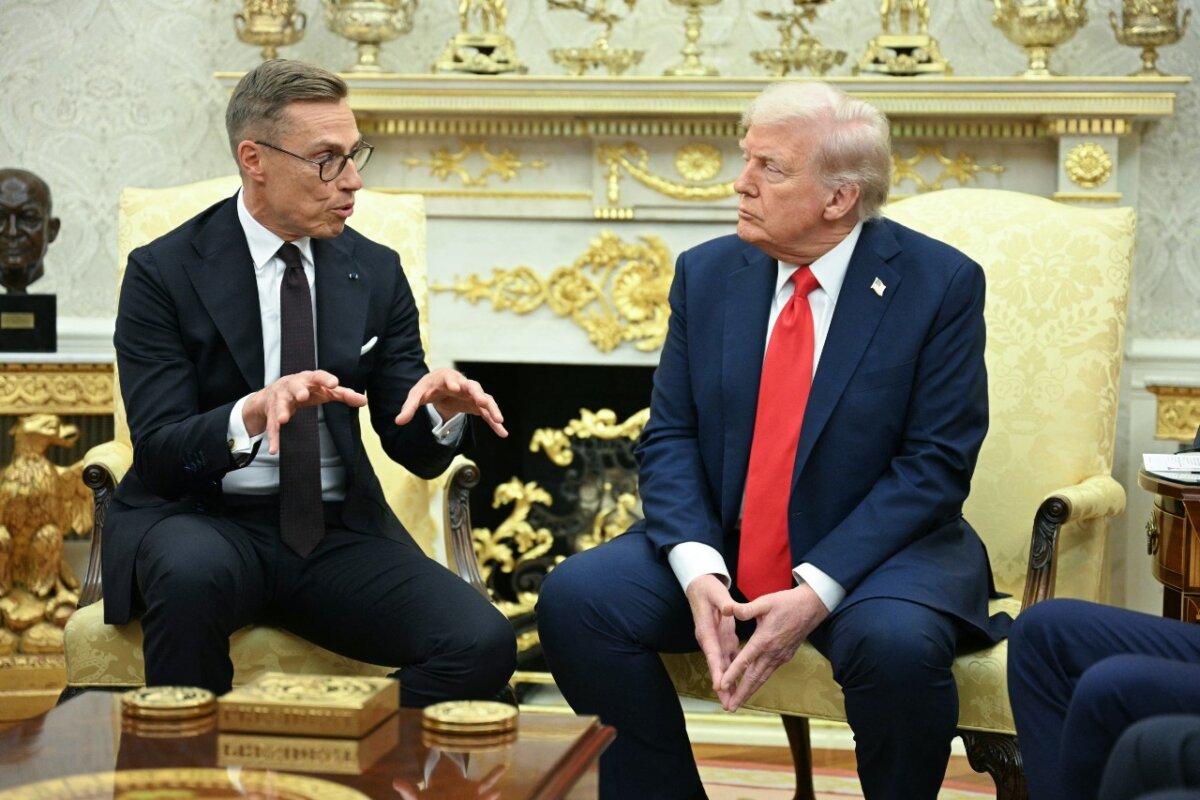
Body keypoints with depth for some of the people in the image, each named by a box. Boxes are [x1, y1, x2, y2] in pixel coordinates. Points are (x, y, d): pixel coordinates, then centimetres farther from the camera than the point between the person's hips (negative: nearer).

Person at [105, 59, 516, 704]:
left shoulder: (377, 273, 8)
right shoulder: (163, 273, -3)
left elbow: (417, 451, 7)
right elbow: (159, 451, -12)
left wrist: (444, 409, -18)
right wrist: (255, 410, -33)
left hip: (339, 531, 3)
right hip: (204, 524, -3)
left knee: (483, 644, -23)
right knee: (192, 573, -39)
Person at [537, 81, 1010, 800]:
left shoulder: (941, 283, -8)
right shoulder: (706, 274, 4)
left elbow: (935, 464, -12)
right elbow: (670, 436, 2)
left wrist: (816, 591, -21)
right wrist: (697, 569, -17)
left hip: (877, 550, -4)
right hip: (719, 546, 4)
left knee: (896, 641, -35)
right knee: (575, 598, -18)